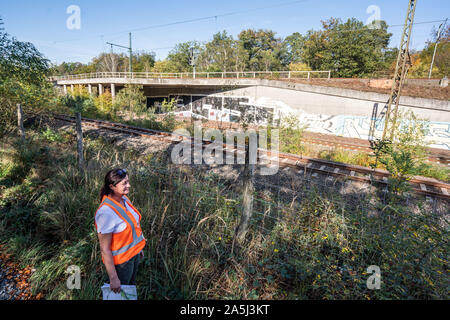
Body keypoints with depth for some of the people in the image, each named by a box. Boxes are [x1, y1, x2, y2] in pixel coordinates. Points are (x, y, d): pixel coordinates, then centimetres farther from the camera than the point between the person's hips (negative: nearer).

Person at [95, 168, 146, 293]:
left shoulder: (124, 199, -7)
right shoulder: (105, 212, -32)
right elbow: (104, 249, -26)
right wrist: (113, 278, -20)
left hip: (133, 253, 7)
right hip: (120, 260, -7)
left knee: (131, 285, 28)